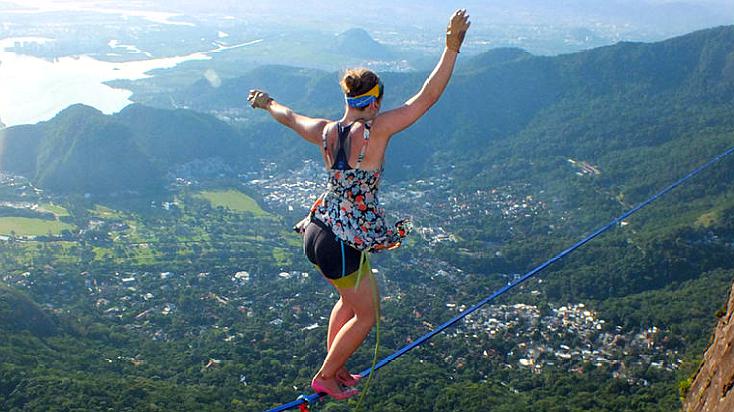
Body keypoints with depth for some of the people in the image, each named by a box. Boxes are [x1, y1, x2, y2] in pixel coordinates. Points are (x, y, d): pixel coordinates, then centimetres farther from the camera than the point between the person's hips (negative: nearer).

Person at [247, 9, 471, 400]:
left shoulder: (325, 131, -3)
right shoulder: (375, 131, -20)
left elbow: (290, 117, 19)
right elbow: (428, 96, -21)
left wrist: (267, 103, 39)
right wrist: (452, 47, -16)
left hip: (318, 232, 8)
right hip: (344, 245, -8)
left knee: (350, 300, 30)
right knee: (366, 314, 16)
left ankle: (334, 367, 45)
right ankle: (325, 377, 31)